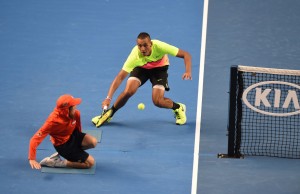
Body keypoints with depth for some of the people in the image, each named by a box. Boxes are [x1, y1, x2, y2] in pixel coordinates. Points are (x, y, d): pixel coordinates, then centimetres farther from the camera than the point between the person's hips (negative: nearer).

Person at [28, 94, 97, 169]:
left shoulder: (76, 114, -18)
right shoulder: (53, 121, -33)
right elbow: (35, 139, -33)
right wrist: (32, 159, -38)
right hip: (62, 144, -6)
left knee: (93, 142, -21)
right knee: (90, 162, -12)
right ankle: (55, 162, -3)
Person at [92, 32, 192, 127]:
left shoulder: (159, 46, -38)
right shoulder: (135, 55, -37)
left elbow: (186, 55, -32)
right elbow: (120, 77, -37)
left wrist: (188, 71, -50)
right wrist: (108, 98, -46)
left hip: (159, 68, -1)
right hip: (141, 67, 1)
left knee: (157, 101, -17)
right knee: (128, 91, -23)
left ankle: (178, 108, 14)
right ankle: (109, 113, 1)